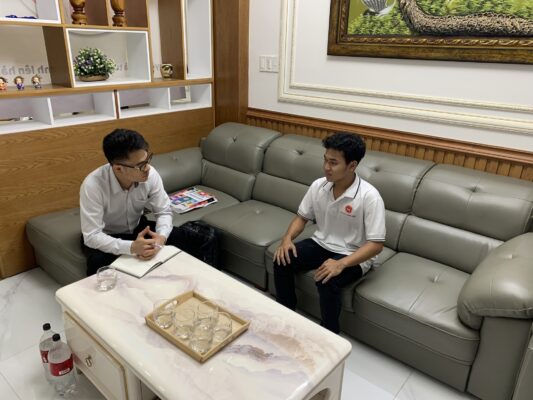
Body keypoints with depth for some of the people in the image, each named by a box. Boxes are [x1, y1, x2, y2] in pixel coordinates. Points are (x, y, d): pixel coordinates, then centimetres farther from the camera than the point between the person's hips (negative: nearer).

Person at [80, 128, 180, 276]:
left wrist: (161, 237, -34)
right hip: (104, 237, -3)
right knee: (98, 262, -35)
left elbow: (164, 212, -12)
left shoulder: (151, 175, -22)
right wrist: (131, 247, -47)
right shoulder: (93, 185, -33)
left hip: (137, 228, 4)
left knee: (177, 238, -17)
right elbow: (92, 236, -33)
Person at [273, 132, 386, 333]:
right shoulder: (318, 185, -7)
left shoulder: (369, 196, -24)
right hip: (321, 244, 5)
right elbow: (302, 217, 6)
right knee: (282, 261, -16)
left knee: (327, 281, -32)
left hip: (352, 256, -5)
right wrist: (287, 238, -15)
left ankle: (330, 335, -4)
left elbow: (376, 244, -23)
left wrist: (341, 264, -35)